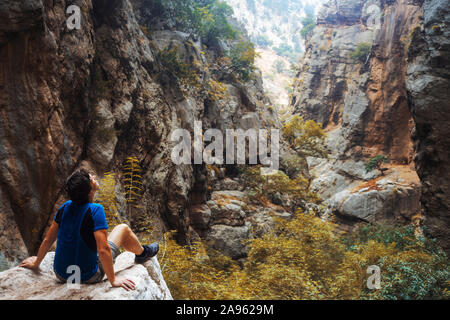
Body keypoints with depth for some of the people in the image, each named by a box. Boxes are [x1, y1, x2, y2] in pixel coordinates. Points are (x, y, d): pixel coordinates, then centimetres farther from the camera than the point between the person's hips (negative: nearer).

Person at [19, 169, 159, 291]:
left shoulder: (65, 207, -6)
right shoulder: (95, 210, -25)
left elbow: (48, 240, 3)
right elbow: (103, 250, -28)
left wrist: (36, 263, 18)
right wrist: (113, 280, -18)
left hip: (61, 275, 6)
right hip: (87, 277, -5)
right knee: (123, 228, 9)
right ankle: (142, 253, 37)